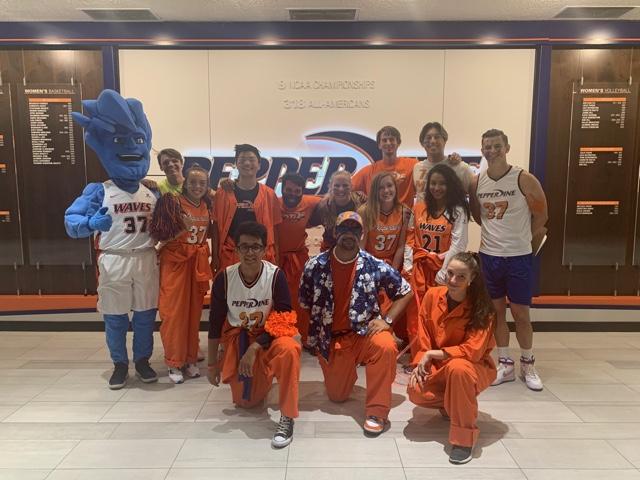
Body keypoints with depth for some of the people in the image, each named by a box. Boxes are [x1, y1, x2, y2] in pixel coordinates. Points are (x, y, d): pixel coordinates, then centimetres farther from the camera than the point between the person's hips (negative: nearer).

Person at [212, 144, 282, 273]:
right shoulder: (222, 193, 2)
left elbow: (273, 230, 5)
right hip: (229, 257, 0)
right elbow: (216, 228, 6)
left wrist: (275, 259, 3)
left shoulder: (269, 195, 2)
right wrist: (215, 257, 3)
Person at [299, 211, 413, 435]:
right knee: (337, 396, 5)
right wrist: (309, 337, 3)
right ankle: (348, 369, 42)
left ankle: (377, 412, -17)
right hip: (330, 338, 2)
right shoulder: (315, 265, -9)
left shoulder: (375, 266, -11)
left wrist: (387, 320, -10)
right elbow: (304, 305, 4)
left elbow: (406, 292, 0)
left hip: (364, 331, -1)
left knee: (385, 346, -35)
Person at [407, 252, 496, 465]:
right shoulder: (433, 295, -8)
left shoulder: (481, 309, -20)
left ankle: (464, 438, -19)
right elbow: (423, 336, -1)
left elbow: (473, 350, -26)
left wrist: (433, 354, -24)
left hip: (473, 366, -4)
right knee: (416, 391, -24)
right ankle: (452, 404, 13)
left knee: (457, 368, -38)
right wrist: (421, 363, -15)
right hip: (438, 365, 4)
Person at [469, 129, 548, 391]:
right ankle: (505, 365, 24)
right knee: (497, 311, 10)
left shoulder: (524, 179, -10)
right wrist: (497, 234, 4)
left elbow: (540, 216, -2)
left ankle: (528, 365, 24)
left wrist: (520, 238, 5)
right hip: (489, 256, 3)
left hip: (518, 257, -3)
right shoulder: (476, 182, 1)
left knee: (521, 313, 5)